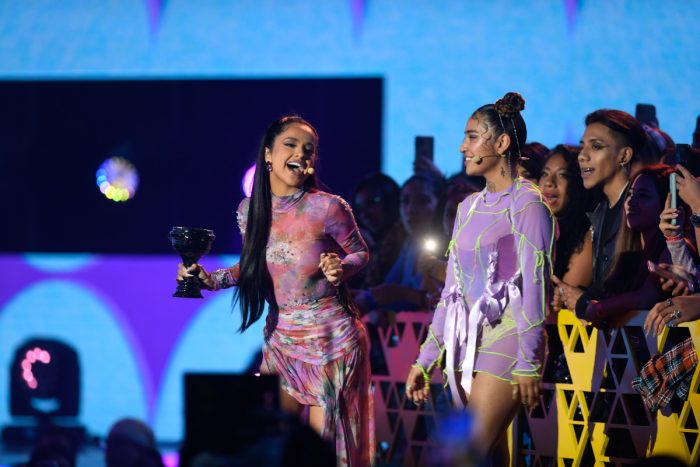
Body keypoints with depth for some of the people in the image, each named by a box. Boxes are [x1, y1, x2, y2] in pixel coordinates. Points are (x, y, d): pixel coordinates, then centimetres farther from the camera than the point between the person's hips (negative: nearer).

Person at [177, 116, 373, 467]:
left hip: (329, 339, -4)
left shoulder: (328, 208, -15)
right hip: (280, 339, 4)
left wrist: (340, 268, -22)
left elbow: (360, 253, -1)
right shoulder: (250, 211, 0)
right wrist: (211, 280, 1)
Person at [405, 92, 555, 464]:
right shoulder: (469, 207, 15)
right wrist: (425, 360, 15)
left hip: (504, 340, -7)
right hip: (466, 344, 7)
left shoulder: (526, 204, -7)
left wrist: (529, 363, -16)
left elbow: (534, 286, -11)